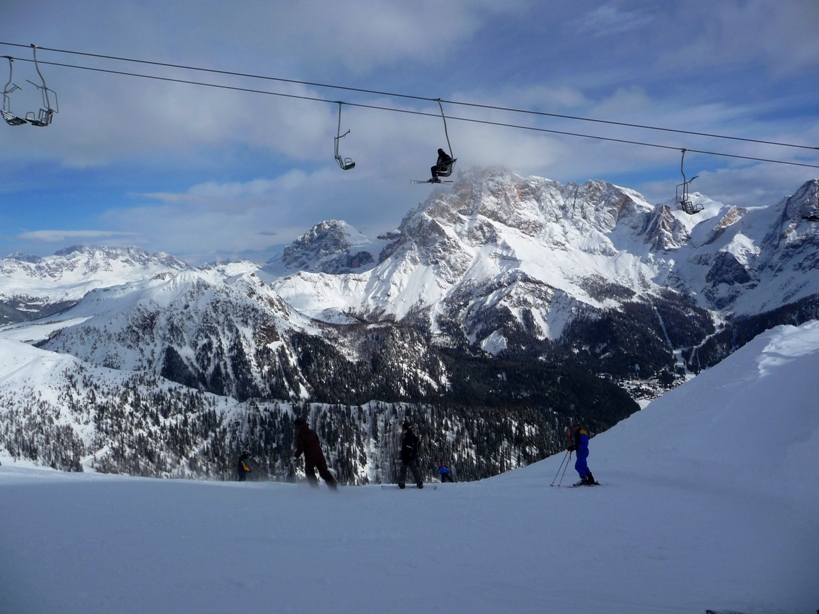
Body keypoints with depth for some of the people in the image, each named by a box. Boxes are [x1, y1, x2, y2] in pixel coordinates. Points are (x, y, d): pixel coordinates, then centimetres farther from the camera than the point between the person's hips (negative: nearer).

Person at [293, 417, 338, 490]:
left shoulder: (300, 435, -7)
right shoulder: (312, 432, 11)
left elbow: (300, 448, -12)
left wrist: (296, 456, 1)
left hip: (310, 457, -5)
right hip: (319, 453, 5)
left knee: (309, 472, 17)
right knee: (324, 472, 10)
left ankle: (315, 488, 11)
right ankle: (334, 487, 3)